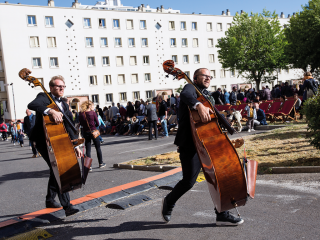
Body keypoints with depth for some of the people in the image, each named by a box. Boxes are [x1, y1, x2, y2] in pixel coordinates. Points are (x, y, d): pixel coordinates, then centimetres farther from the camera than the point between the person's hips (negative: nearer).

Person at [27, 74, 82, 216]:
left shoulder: (64, 105, 15)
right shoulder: (44, 97, -5)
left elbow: (68, 128, 14)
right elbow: (32, 105, -28)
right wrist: (50, 111, -42)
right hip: (43, 140, -8)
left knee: (56, 170, 18)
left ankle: (50, 200, 37)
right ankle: (67, 205, -18)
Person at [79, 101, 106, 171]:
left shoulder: (81, 114, -1)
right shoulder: (93, 113, -9)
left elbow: (81, 124, 7)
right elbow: (97, 123, -5)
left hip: (86, 133, 2)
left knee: (88, 149, 5)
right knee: (98, 148, 13)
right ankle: (101, 163, 24)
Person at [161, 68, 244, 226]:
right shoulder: (191, 88, -2)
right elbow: (185, 95, -29)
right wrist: (198, 105, -47)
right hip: (190, 143, -8)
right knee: (189, 181, -7)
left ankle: (222, 215, 12)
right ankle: (169, 202, 21)